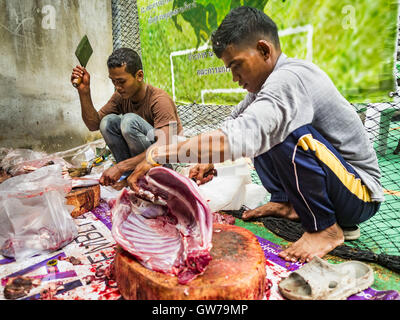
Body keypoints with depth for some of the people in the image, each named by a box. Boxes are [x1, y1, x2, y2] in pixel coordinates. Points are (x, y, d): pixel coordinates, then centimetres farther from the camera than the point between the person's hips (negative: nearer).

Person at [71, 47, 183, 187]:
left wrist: (120, 166, -38)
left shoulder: (159, 100, -23)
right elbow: (94, 124, -1)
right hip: (143, 155, 7)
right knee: (108, 122, -13)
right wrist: (84, 91, -15)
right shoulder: (121, 96, -2)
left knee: (130, 120, -28)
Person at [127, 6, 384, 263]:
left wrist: (158, 155, -33)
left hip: (361, 193, -8)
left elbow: (236, 138, -40)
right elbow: (233, 124, 9)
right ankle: (285, 203, 8)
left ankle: (325, 227, -13)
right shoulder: (270, 80, 2)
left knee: (287, 132, -32)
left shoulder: (290, 79, -27)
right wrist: (211, 161, -7)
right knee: (257, 133, 6)